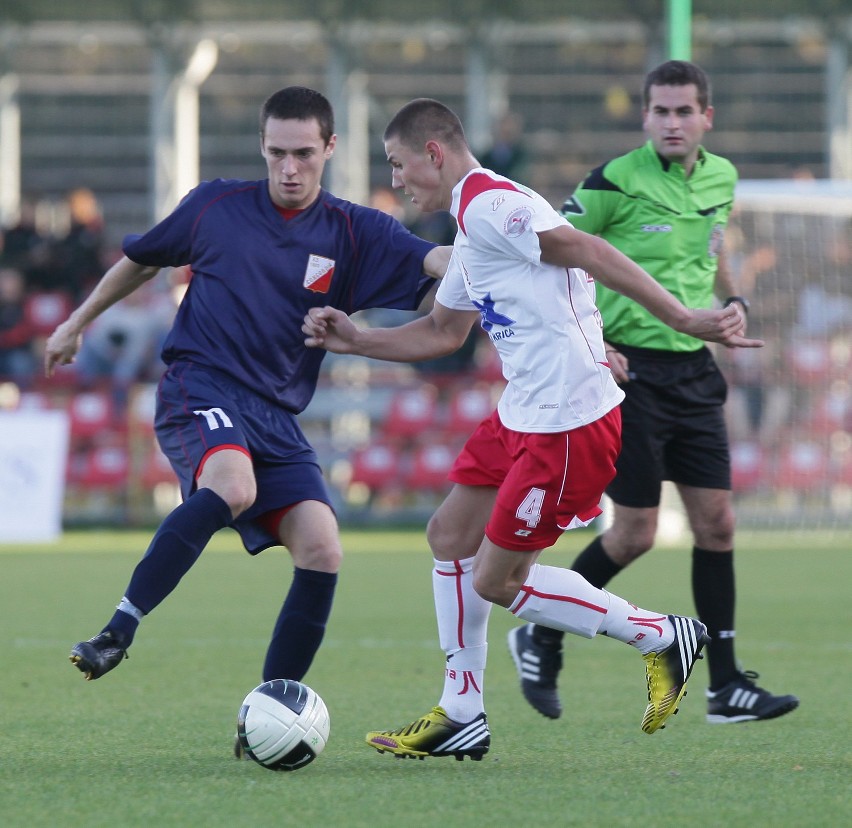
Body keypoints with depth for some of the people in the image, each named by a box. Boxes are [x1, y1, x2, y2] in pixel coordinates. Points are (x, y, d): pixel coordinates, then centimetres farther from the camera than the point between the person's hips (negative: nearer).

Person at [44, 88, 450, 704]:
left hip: (277, 417, 3)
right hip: (199, 390, -3)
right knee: (232, 486, -36)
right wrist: (77, 323, 30)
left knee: (322, 551, -15)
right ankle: (118, 632, -32)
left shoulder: (354, 233, 4)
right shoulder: (216, 207, 5)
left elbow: (438, 263, -11)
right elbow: (141, 260, 22)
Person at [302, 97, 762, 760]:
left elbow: (587, 251, -24)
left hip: (567, 423, -11)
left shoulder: (489, 206, -15)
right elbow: (442, 333, 31)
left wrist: (683, 319, -29)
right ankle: (461, 717, 19)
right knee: (450, 537, 13)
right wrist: (355, 340, 23)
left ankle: (662, 637, 8)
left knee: (496, 581, -4)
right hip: (522, 414, 11)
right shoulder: (472, 223, 19)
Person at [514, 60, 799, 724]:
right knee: (635, 533, -5)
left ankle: (726, 685, 7)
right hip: (630, 368, -6)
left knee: (716, 522, 2)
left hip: (694, 370, 6)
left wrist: (734, 301, 8)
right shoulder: (616, 183, -13)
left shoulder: (721, 178, 7)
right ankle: (541, 638, 16)